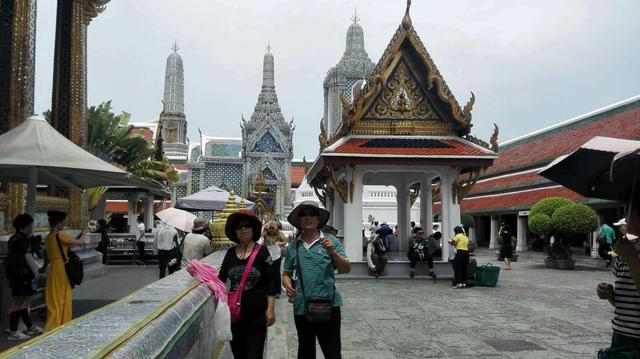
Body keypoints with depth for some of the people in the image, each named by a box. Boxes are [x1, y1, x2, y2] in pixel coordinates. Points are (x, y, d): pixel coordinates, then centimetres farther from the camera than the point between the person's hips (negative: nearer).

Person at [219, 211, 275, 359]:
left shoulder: (261, 251, -5)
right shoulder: (230, 253, 7)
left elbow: (270, 281, -6)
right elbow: (221, 278, 7)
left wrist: (271, 308, -11)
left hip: (257, 313, -4)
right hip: (235, 312, 4)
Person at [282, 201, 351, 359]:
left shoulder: (330, 241, -2)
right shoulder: (293, 246, 6)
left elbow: (346, 269, -6)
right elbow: (286, 273, 13)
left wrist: (332, 252, -21)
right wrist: (287, 284, -9)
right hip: (301, 307, 3)